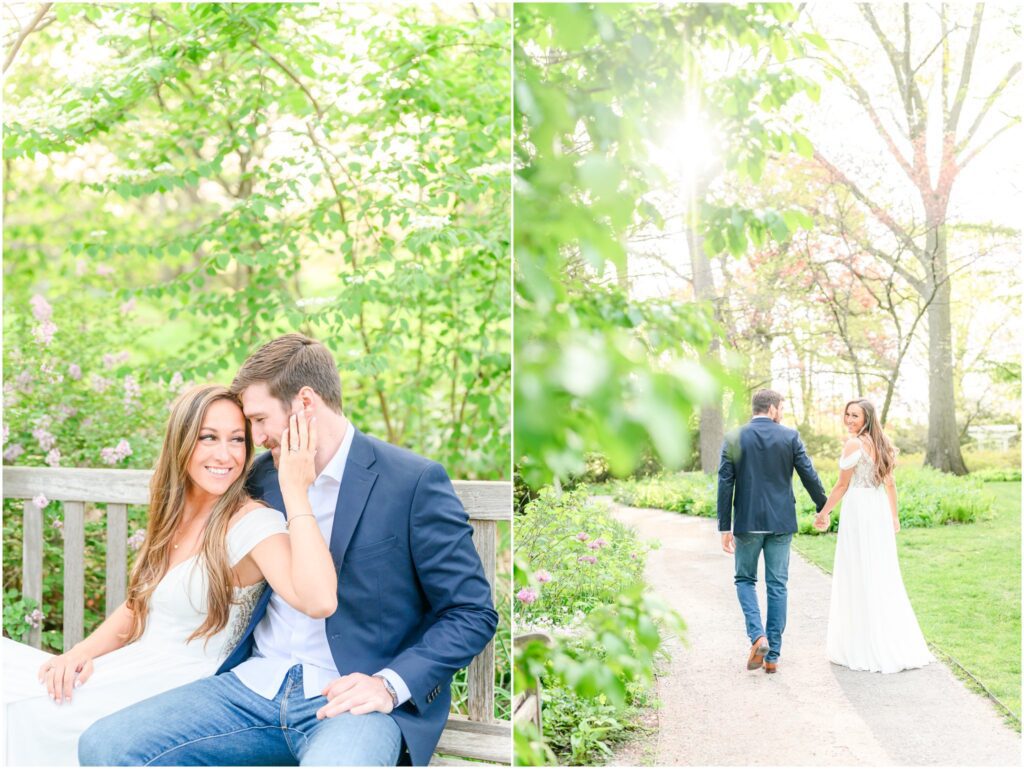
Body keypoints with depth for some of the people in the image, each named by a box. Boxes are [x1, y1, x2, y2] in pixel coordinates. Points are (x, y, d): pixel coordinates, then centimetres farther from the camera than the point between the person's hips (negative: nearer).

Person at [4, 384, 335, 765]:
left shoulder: (254, 522, -19)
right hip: (135, 674, 7)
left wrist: (295, 492, -33)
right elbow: (137, 606, 15)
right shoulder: (171, 516, 6)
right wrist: (84, 651, -5)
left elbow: (319, 601, -35)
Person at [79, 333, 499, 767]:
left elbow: (473, 613, -7)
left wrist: (390, 684, -16)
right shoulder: (264, 475, 12)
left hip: (351, 698, -6)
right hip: (255, 683, 7)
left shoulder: (414, 482, -8)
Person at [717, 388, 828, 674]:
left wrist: (725, 527, -1)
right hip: (781, 522, 1)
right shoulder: (790, 436, -2)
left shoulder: (734, 438, -3)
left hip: (747, 522, -1)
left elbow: (725, 484, -5)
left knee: (745, 579, 16)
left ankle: (757, 635, -6)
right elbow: (809, 475, -2)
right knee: (777, 585, 9)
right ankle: (772, 655, 13)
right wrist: (824, 508, 14)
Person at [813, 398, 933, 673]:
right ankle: (896, 644, 19)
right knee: (883, 576, 13)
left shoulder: (854, 444, -13)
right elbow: (890, 483, 14)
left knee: (858, 577, 0)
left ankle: (864, 648, 7)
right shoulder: (881, 443, 10)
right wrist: (894, 516, 20)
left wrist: (823, 513, -1)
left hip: (858, 511, -8)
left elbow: (842, 485, -10)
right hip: (880, 510, 8)